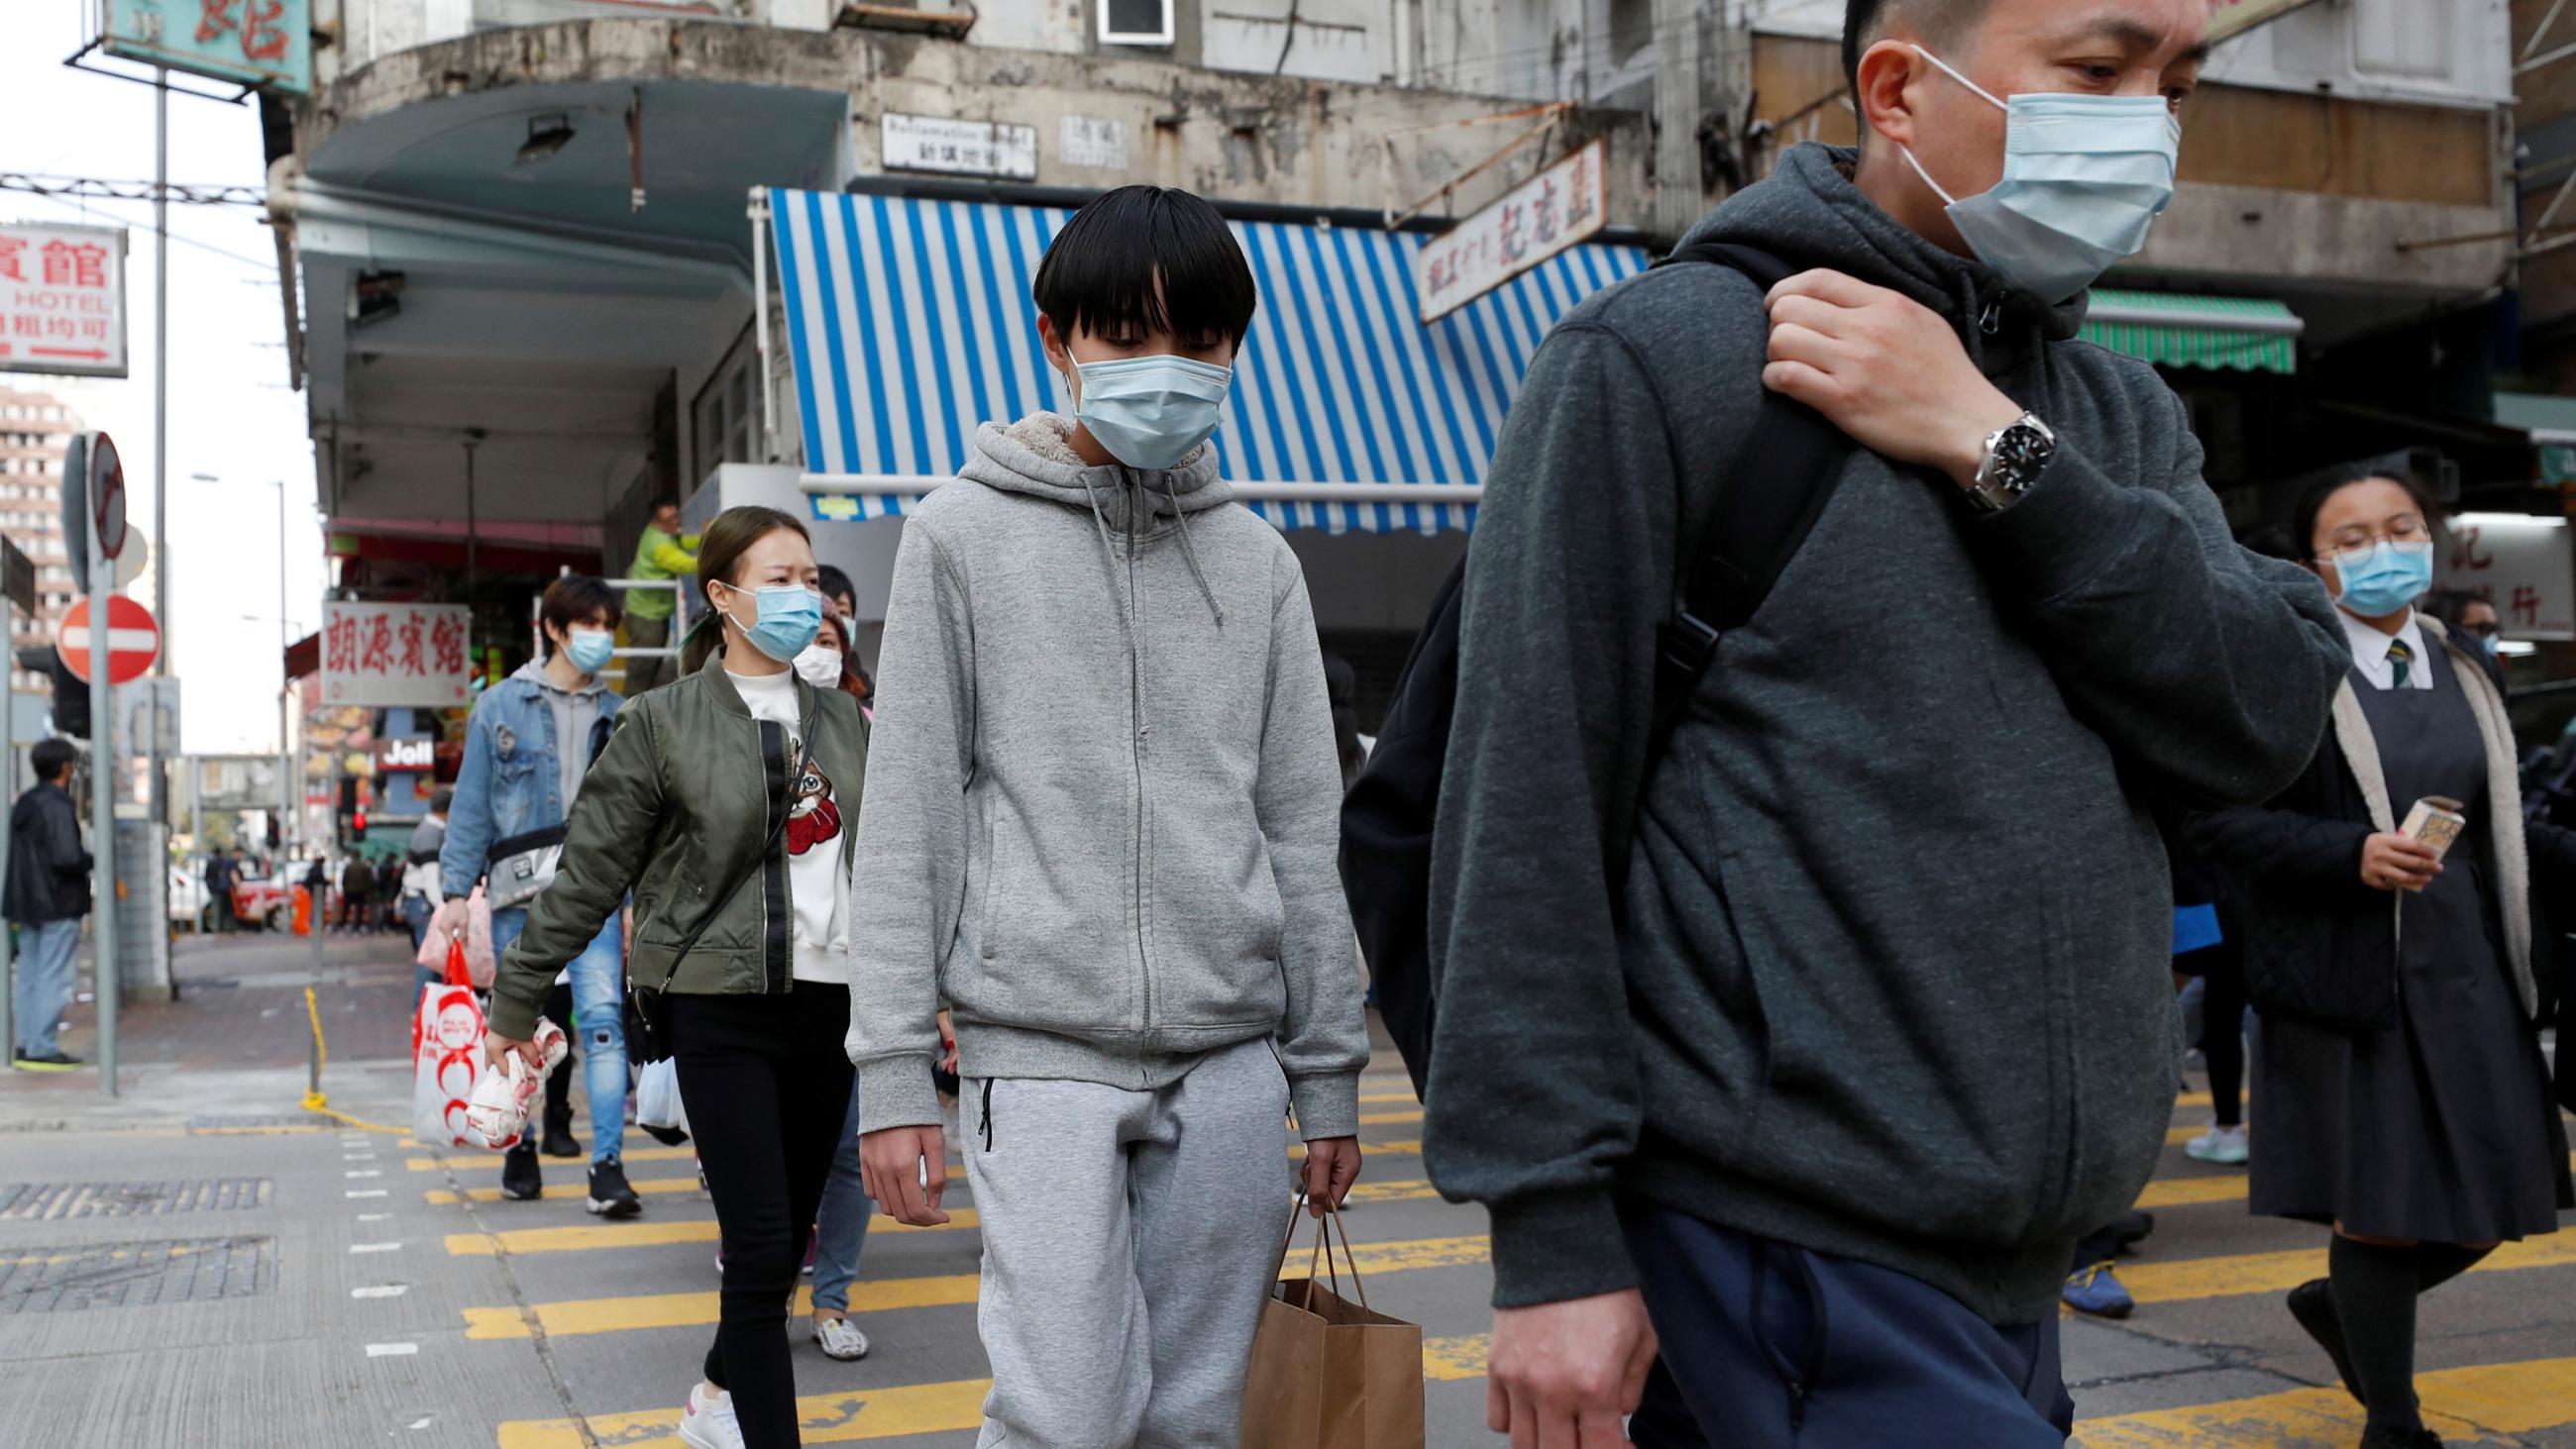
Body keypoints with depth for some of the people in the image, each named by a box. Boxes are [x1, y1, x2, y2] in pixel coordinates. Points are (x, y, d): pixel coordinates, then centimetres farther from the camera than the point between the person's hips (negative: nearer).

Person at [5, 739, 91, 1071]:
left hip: (27, 904, 9)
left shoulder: (23, 805, 12)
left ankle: (25, 1045, 16)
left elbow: (17, 853, 16)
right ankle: (42, 1048, -4)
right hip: (58, 905, -9)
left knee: (29, 976, 13)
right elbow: (67, 858, -23)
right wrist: (93, 859, -5)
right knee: (54, 979, -4)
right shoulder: (58, 806, -16)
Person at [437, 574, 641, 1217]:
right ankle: (520, 1150, 26)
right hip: (520, 889, 0)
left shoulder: (616, 715, 12)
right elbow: (471, 803, 4)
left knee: (603, 1018, -12)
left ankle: (608, 1168, -15)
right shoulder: (501, 705, 6)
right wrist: (457, 889, -3)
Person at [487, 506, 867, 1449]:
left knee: (791, 1233, 11)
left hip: (829, 1006, 5)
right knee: (762, 1246, -8)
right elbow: (590, 871, 0)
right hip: (722, 1011, -5)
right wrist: (517, 998, 2)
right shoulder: (666, 721, -2)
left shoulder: (839, 719, 11)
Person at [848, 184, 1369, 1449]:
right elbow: (908, 822, 0)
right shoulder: (963, 537, 2)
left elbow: (1305, 829, 11)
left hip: (1229, 1060, 3)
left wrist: (1328, 1073, 8)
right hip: (1043, 1052, -3)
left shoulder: (1258, 561, 11)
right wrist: (893, 1073, -5)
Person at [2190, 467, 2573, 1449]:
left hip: (2469, 973, 6)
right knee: (2382, 1211, 4)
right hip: (2349, 980, -6)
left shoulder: (2461, 671, 13)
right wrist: (2352, 854, -22)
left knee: (2486, 1206, 9)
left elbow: (2496, 830, 18)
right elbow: (2220, 818, -12)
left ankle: (2337, 1305, 37)